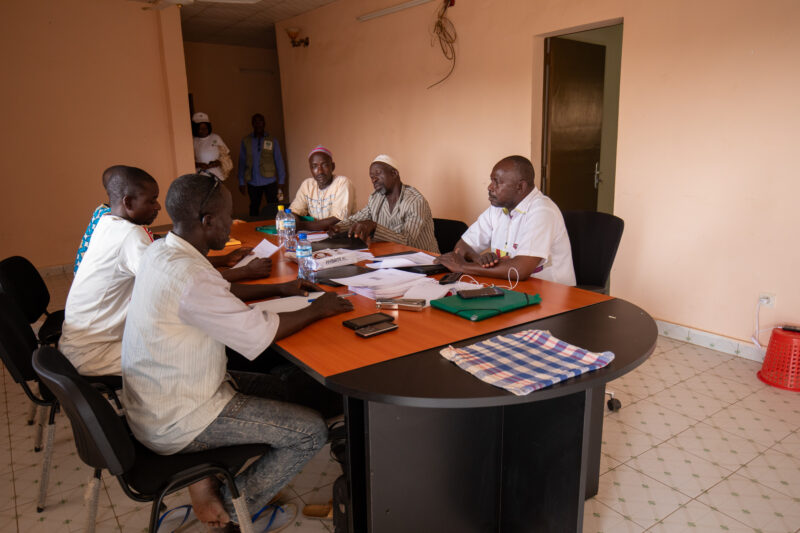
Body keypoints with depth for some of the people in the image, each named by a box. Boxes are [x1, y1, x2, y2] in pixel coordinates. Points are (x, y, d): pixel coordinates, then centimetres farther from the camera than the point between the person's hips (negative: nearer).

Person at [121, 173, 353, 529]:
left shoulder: (161, 252, 1)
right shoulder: (188, 276, -30)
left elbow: (221, 292, 17)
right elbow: (258, 333, -23)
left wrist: (280, 290, 12)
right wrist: (317, 310, -9)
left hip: (156, 401, 10)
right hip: (175, 423, -10)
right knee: (311, 430, -7)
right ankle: (231, 509, 11)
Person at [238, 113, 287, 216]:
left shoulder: (272, 140, 3)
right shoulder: (246, 141, 4)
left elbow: (279, 161, 3)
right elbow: (242, 162, 6)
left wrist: (282, 181, -2)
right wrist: (241, 182, 2)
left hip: (270, 181, -1)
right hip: (253, 183, 1)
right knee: (254, 209, 12)